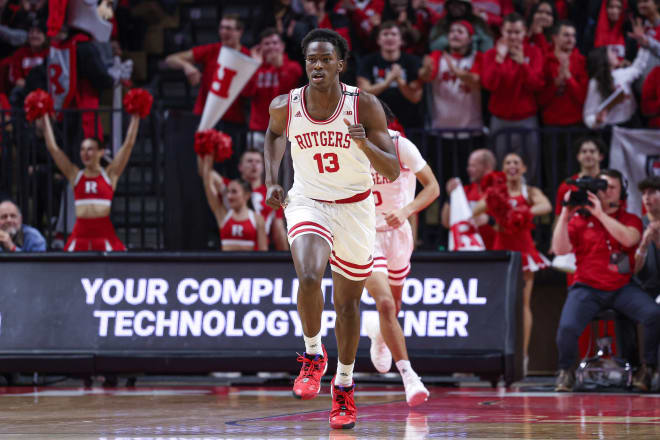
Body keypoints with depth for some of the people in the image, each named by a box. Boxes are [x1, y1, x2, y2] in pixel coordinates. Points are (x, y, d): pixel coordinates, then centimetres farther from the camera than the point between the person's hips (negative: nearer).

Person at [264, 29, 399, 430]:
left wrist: (365, 144, -34)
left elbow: (393, 171, -16)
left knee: (349, 301, 9)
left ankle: (344, 385, 29)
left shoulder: (365, 106, -17)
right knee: (309, 277, -28)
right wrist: (272, 179, 3)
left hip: (355, 208, 0)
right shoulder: (285, 107, -12)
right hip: (307, 202, 0)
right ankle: (313, 356, -3)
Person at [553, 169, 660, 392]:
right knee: (567, 327, -29)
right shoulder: (580, 220, 9)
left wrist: (600, 214, -15)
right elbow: (560, 249, -2)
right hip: (588, 288, -1)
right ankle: (566, 372, 3)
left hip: (622, 288, 1)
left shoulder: (631, 220, 10)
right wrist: (565, 215, -9)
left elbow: (628, 239, -14)